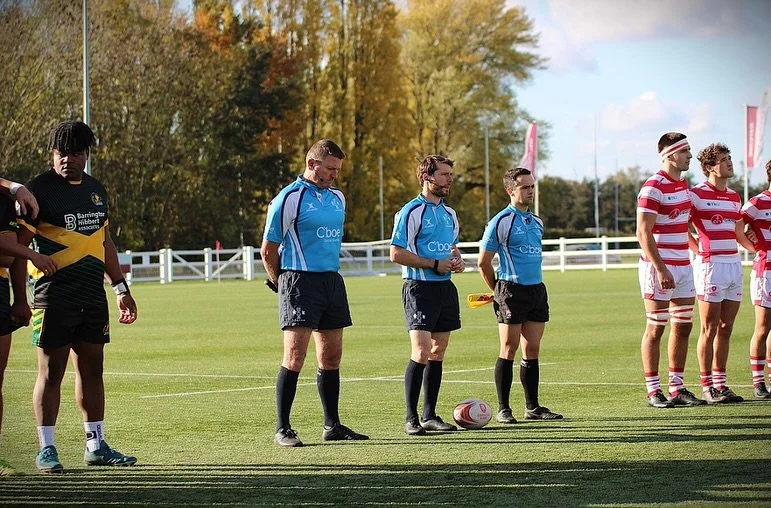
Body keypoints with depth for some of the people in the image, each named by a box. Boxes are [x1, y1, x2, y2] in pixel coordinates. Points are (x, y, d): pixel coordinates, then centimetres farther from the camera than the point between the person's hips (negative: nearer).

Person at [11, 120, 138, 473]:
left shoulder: (96, 190, 14)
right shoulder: (39, 190, -6)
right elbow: (19, 246, -9)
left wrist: (121, 288, 21)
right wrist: (20, 299, -14)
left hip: (93, 295, 6)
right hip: (54, 296, -6)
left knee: (92, 368, 10)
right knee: (51, 371, -4)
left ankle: (96, 446, 16)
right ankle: (46, 450, 1)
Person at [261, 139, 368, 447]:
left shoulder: (337, 198, 14)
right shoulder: (289, 198, -8)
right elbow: (268, 250, -5)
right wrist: (283, 284, 0)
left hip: (332, 280, 7)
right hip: (299, 281, -7)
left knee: (331, 357, 11)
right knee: (294, 356, -11)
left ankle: (332, 426, 19)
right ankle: (282, 429, -7)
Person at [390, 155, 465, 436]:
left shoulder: (449, 213, 15)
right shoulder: (411, 212, -10)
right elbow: (396, 254, -14)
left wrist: (458, 261, 5)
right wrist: (434, 265, -16)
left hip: (445, 287, 8)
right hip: (419, 287, -8)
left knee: (438, 352, 9)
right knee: (421, 352, -15)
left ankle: (430, 415, 15)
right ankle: (411, 418, -9)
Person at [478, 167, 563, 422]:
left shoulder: (537, 222, 14)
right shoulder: (500, 222, -6)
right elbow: (483, 262, -1)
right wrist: (498, 292, 5)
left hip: (537, 290, 6)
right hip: (512, 290, -6)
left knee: (532, 351, 7)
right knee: (509, 349, -4)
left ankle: (532, 407, 12)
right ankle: (503, 409, -1)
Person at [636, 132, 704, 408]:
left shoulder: (684, 184, 13)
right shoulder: (653, 187, -14)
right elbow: (644, 233, -18)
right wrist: (661, 269, -23)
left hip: (683, 266, 8)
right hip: (659, 267, -8)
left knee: (683, 327, 8)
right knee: (656, 329, -3)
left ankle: (677, 388, 14)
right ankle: (653, 391, 2)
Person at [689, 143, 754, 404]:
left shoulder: (734, 197, 16)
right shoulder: (696, 194, -6)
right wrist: (698, 250, -11)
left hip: (734, 264, 7)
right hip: (710, 265, -7)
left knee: (725, 329, 7)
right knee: (710, 329, -4)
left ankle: (720, 384, 12)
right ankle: (707, 387, -1)